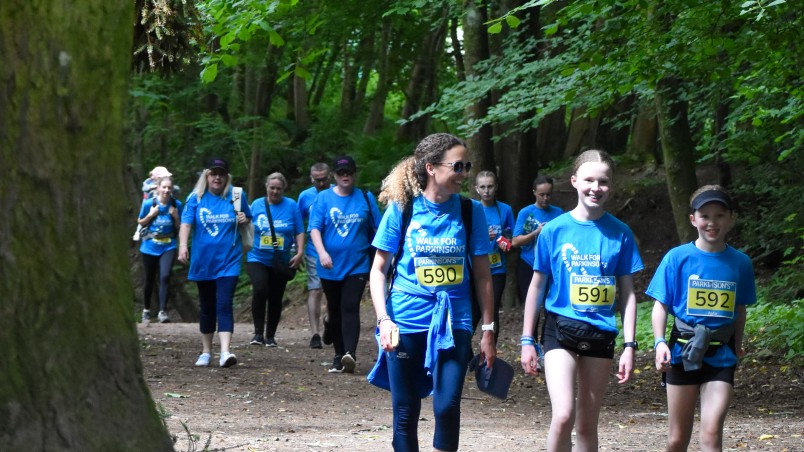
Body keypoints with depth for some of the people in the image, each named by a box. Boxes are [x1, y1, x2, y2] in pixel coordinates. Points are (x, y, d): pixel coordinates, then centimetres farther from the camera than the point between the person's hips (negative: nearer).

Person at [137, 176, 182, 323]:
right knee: (149, 280, 11)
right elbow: (140, 223, 3)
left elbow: (179, 228, 5)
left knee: (165, 276, -19)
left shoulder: (177, 205, -4)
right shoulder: (149, 203, -8)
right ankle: (146, 310, 31)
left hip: (168, 246, 0)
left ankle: (163, 311, -16)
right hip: (150, 246, 0)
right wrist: (151, 215, -14)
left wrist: (176, 217, -14)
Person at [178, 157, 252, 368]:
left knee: (224, 305, -15)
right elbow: (186, 223, -12)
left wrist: (245, 219, -10)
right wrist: (183, 244, -29)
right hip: (202, 262, 1)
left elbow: (248, 219, 15)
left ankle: (225, 352, -25)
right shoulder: (196, 198, -1)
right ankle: (206, 352, 25)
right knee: (207, 308, 12)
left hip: (228, 261, -1)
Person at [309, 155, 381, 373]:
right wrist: (322, 252, -21)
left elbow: (377, 229, 9)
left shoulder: (366, 198, 5)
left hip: (357, 265, -2)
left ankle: (350, 353, -29)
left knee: (350, 308, -16)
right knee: (335, 312, 10)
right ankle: (339, 357, 20)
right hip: (330, 267, 2)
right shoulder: (324, 198, 2)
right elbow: (314, 228, -6)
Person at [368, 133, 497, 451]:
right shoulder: (401, 209, -3)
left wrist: (488, 329, 4)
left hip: (453, 321, 0)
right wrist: (384, 320, -10)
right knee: (406, 413, 5)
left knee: (447, 406, -13)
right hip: (406, 321, 0)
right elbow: (379, 269, 2)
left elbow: (482, 274, 6)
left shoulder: (470, 211, 1)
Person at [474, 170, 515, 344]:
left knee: (493, 313, 3)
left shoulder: (505, 210, 4)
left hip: (497, 270, 2)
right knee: (474, 313, -2)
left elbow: (510, 238, 12)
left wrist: (506, 244, -10)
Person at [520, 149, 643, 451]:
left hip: (601, 334, 2)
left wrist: (629, 345, -1)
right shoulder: (554, 230, -3)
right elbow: (537, 286, 5)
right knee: (564, 415, -20)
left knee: (587, 424, 8)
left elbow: (627, 293, 5)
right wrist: (527, 340, 4)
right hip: (561, 328, -2)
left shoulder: (620, 234, 0)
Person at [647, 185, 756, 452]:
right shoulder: (677, 258, -4)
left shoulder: (740, 263, 2)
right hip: (683, 353, 0)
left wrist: (737, 346, 17)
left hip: (721, 357, 0)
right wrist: (660, 342, -16)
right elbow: (660, 305, -3)